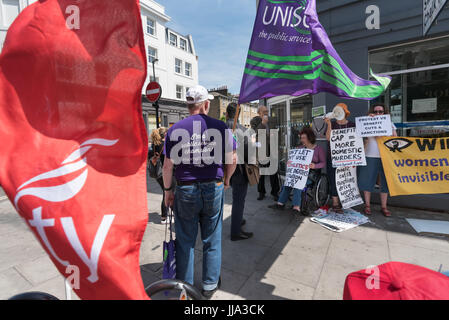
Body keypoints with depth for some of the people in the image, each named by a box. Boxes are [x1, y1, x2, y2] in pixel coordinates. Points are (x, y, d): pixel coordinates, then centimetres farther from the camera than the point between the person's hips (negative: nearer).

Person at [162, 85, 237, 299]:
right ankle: (210, 285, 33)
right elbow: (232, 159, 0)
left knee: (185, 241, 16)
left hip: (185, 191, 0)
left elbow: (168, 165, -5)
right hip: (214, 189, 1)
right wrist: (226, 179, 15)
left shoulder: (175, 129, -4)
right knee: (212, 240, 16)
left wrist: (167, 189, 7)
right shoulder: (221, 127, -4)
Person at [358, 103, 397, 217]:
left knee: (385, 181, 6)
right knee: (368, 180, 2)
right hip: (370, 156, -2)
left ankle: (384, 206, 16)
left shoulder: (389, 124, 13)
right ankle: (367, 205, 15)